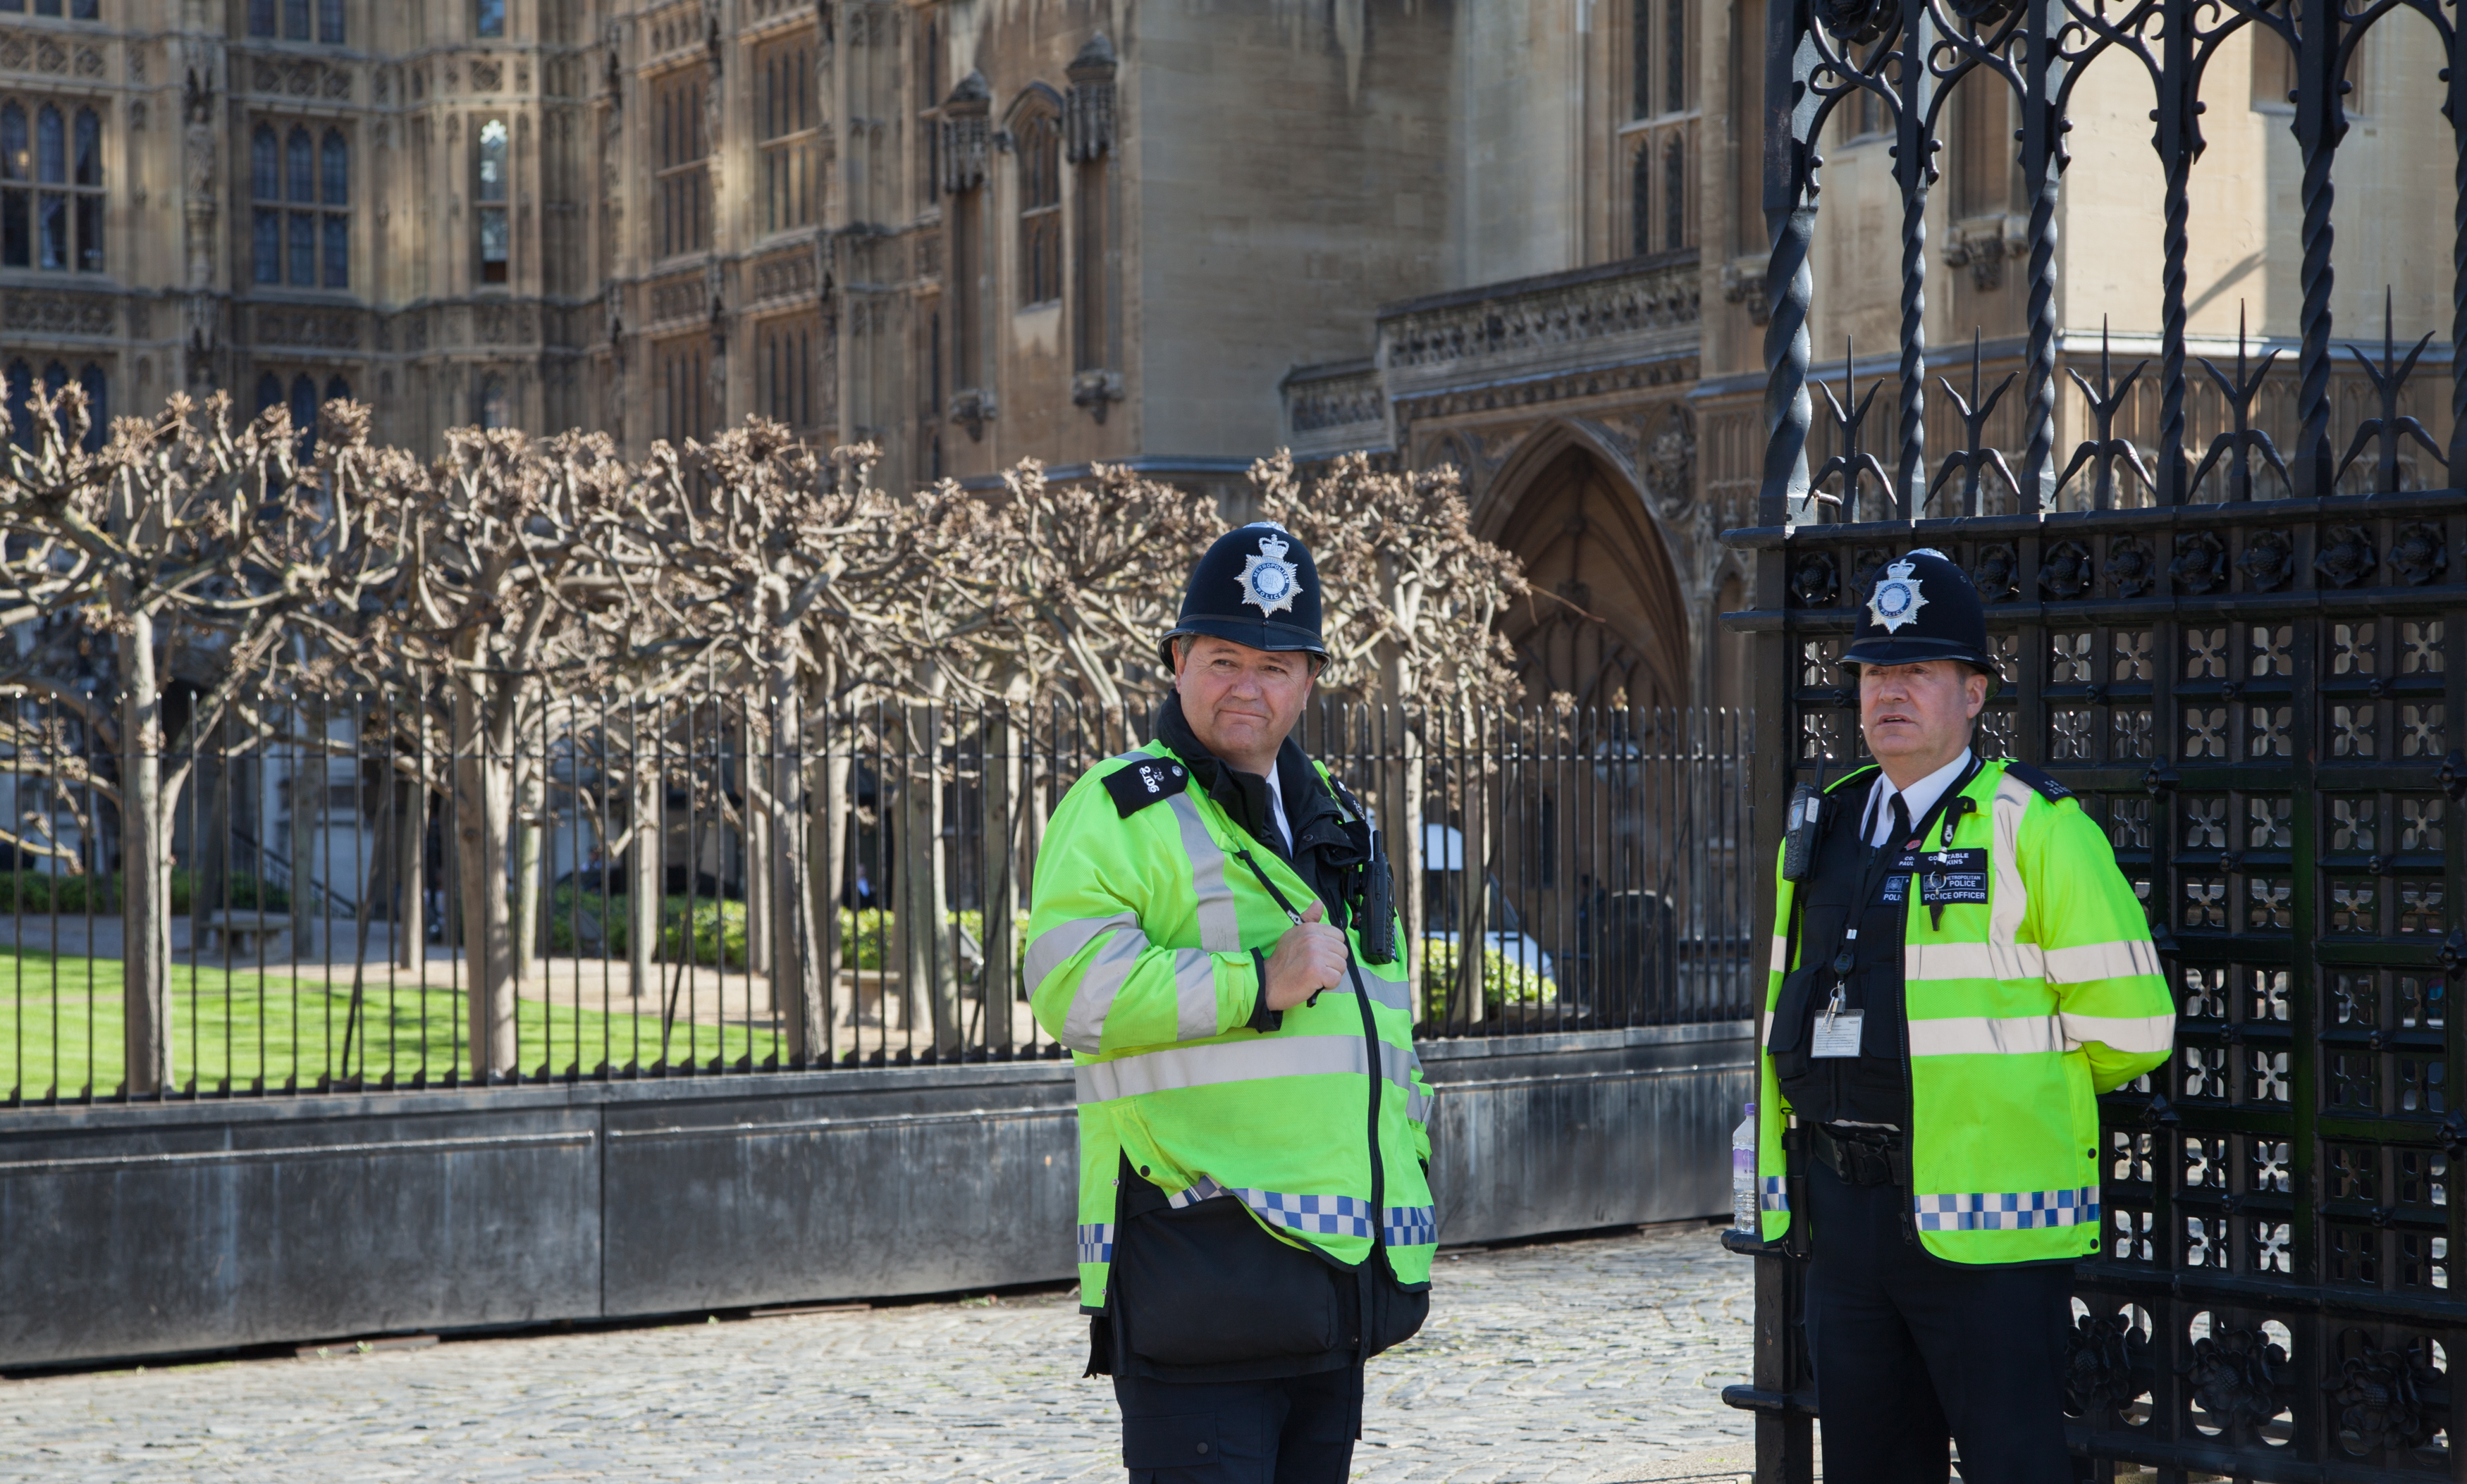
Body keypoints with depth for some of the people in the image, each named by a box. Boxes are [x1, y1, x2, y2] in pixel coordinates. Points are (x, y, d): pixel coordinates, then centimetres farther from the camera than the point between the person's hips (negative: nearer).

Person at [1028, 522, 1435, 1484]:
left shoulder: (1339, 821, 20)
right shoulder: (1119, 811, -4)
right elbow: (1071, 986, -19)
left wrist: (1406, 1170, 24)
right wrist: (1257, 988, -22)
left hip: (1337, 1257, 8)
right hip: (1199, 1252, -7)